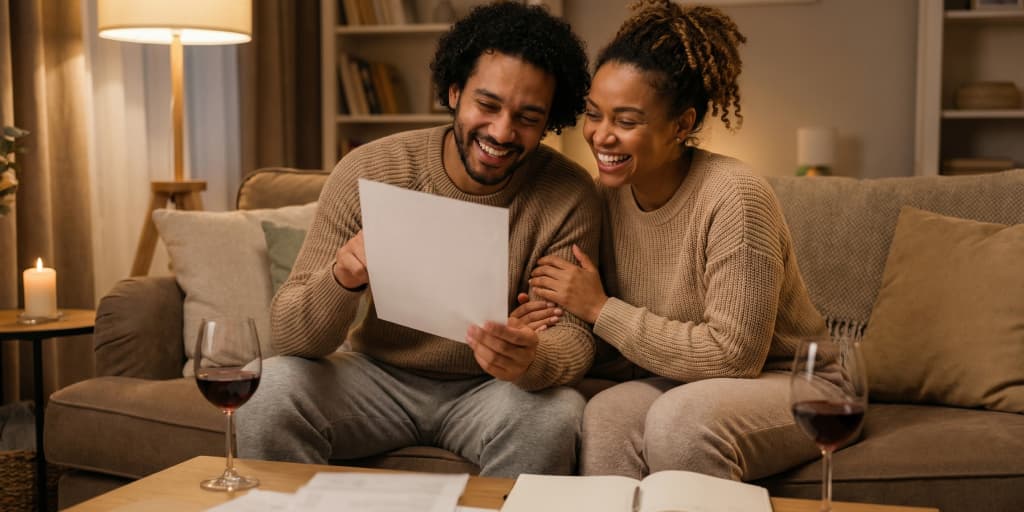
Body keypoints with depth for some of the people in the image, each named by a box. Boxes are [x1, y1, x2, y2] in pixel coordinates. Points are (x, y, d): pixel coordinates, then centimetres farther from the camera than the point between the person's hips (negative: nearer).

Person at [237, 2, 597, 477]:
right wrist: (341, 279, -38)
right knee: (268, 389, -26)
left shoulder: (569, 197, -12)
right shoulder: (367, 171, -14)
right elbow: (289, 334, -15)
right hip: (378, 378, 0)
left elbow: (573, 335, -14)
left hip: (486, 391, 0)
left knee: (555, 414, -31)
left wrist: (532, 361, -40)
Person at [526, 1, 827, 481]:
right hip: (683, 382, 4)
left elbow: (734, 355, -23)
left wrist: (601, 309, -20)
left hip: (784, 383, -4)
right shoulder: (608, 192, -4)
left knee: (680, 418, -33)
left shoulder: (734, 198, -22)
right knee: (605, 415, -27)